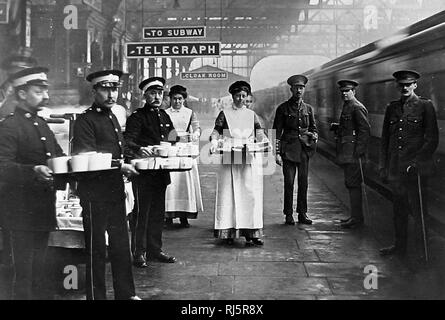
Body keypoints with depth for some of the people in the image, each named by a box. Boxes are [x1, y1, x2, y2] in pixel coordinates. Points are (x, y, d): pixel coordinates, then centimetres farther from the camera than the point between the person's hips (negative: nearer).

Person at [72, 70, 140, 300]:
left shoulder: (113, 118, 16)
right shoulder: (85, 121, -10)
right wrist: (120, 166, -23)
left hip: (116, 191, 8)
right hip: (95, 192, -8)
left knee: (121, 245, 13)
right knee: (97, 249, 1)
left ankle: (126, 294, 23)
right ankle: (96, 296, 12)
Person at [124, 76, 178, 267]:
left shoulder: (164, 116, 16)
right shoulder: (137, 117, -6)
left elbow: (171, 139, 23)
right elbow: (128, 142, -17)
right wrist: (140, 150, -36)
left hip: (161, 171, 7)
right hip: (143, 172, -7)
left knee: (158, 212, 12)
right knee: (142, 212, -3)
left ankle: (155, 249, 21)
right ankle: (139, 253, 4)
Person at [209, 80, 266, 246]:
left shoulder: (251, 114, 15)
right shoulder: (224, 114, 9)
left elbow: (259, 133, 8)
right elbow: (216, 132, 4)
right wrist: (214, 142, -17)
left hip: (249, 159, 2)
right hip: (229, 160, -2)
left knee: (250, 193, -3)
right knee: (229, 194, -4)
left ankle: (251, 232, -3)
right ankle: (229, 232, 0)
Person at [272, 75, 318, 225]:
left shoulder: (308, 108, 11)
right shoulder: (283, 108, 1)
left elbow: (313, 127, 20)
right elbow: (277, 132, 0)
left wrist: (314, 135, -4)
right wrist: (277, 153, -7)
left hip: (304, 149, 3)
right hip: (288, 149, -3)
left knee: (303, 182, 4)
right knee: (289, 182, -5)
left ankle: (302, 214, 13)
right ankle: (288, 215, 4)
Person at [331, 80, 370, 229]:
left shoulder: (357, 107, -12)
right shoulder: (347, 107, 18)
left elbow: (366, 130, -17)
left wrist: (359, 151, -21)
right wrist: (337, 127, 8)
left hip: (353, 152, -10)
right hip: (346, 153, 10)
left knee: (353, 184, -8)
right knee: (350, 184, 13)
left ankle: (357, 218, -4)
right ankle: (355, 215, 20)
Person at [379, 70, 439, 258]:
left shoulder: (425, 106, -1)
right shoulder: (392, 108, 13)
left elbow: (432, 139, -4)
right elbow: (385, 139, 16)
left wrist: (417, 161, -13)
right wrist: (383, 166, 11)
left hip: (416, 168, -5)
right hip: (395, 168, 5)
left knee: (418, 210, -3)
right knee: (399, 209, 12)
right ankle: (399, 246, 22)